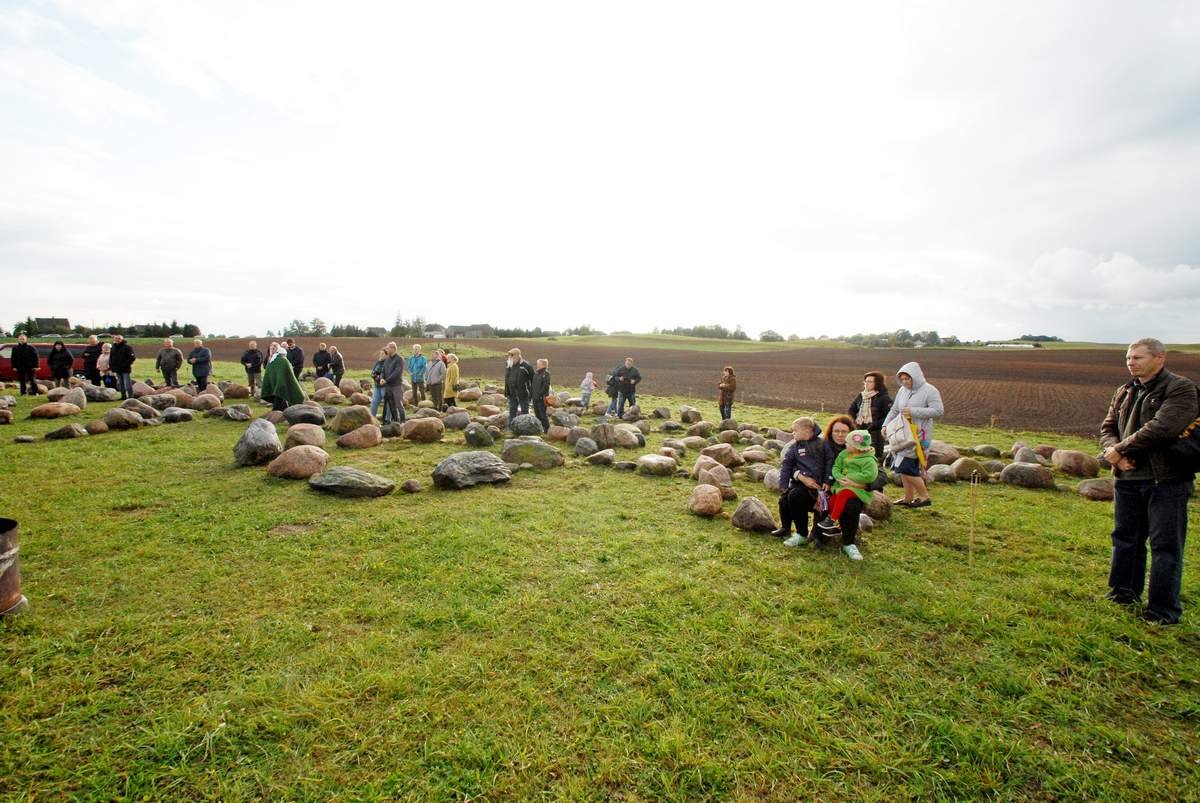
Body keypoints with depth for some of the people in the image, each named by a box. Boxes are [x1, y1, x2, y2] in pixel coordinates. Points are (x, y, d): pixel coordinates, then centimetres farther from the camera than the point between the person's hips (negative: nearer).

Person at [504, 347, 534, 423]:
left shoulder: (526, 366, -11)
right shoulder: (508, 365, 6)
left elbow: (533, 379, -7)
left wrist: (532, 393, -10)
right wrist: (506, 391, 11)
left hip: (523, 394, -5)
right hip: (512, 394, 6)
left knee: (524, 412, 5)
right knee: (512, 412, 11)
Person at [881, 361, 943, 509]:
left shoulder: (929, 391, -9)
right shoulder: (902, 391, 11)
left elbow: (938, 411, -17)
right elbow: (894, 410, 15)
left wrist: (913, 411, -22)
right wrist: (886, 425, 1)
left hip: (918, 435, -7)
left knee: (906, 468, -10)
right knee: (902, 467, 10)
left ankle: (924, 497, 6)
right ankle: (908, 498, 23)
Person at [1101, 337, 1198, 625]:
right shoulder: (1124, 392, 12)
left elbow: (1161, 428, -23)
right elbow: (1108, 428, 9)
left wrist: (1120, 449, -17)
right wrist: (1114, 452, -11)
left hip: (1167, 481, -6)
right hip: (1127, 478, 6)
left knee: (1165, 545, 1)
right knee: (1125, 537, 15)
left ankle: (1164, 611, 11)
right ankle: (1124, 593, 30)